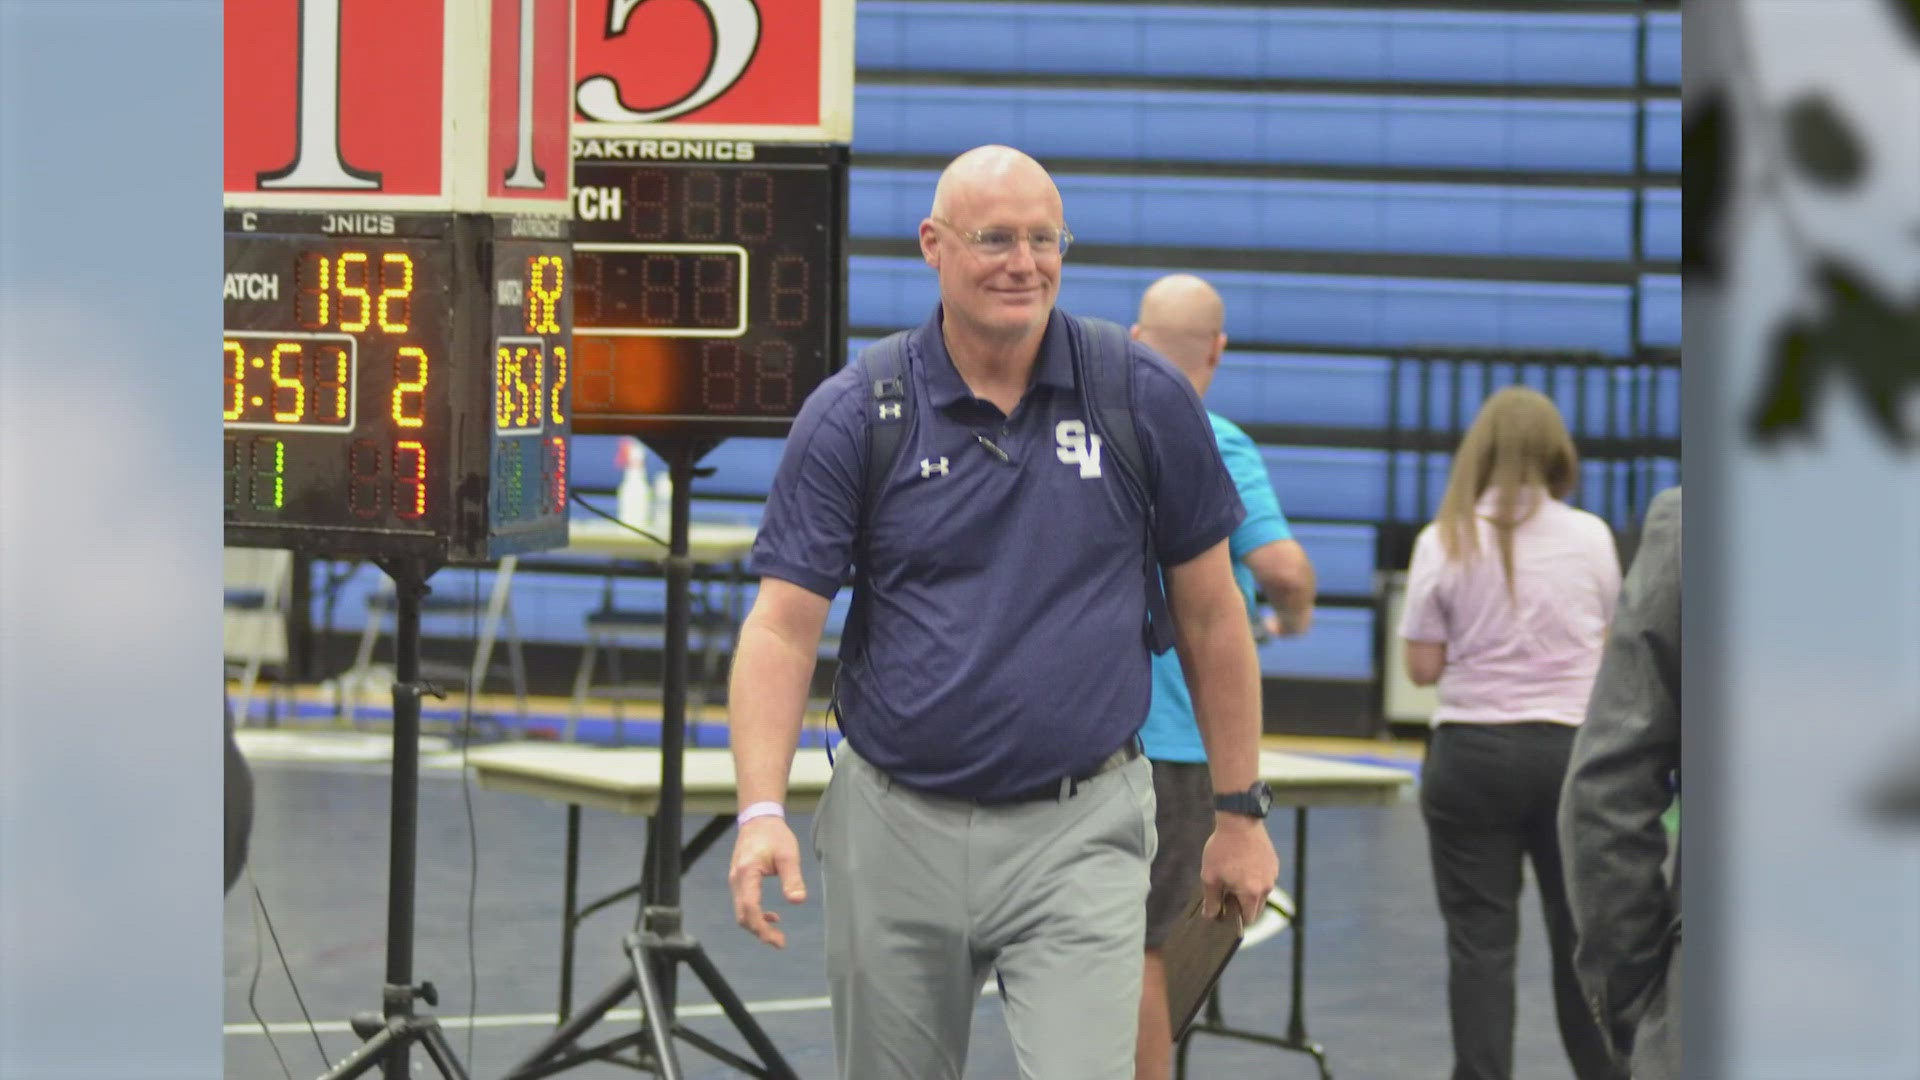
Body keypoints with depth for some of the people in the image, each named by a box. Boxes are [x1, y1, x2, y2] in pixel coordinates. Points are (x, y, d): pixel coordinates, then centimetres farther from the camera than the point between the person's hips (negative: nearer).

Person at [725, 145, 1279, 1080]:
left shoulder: (1147, 401, -1)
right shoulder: (850, 419, -4)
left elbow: (1210, 615, 8)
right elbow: (782, 626, -7)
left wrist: (1239, 811, 9)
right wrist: (762, 810, -21)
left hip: (1078, 835, -1)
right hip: (898, 828, 1)